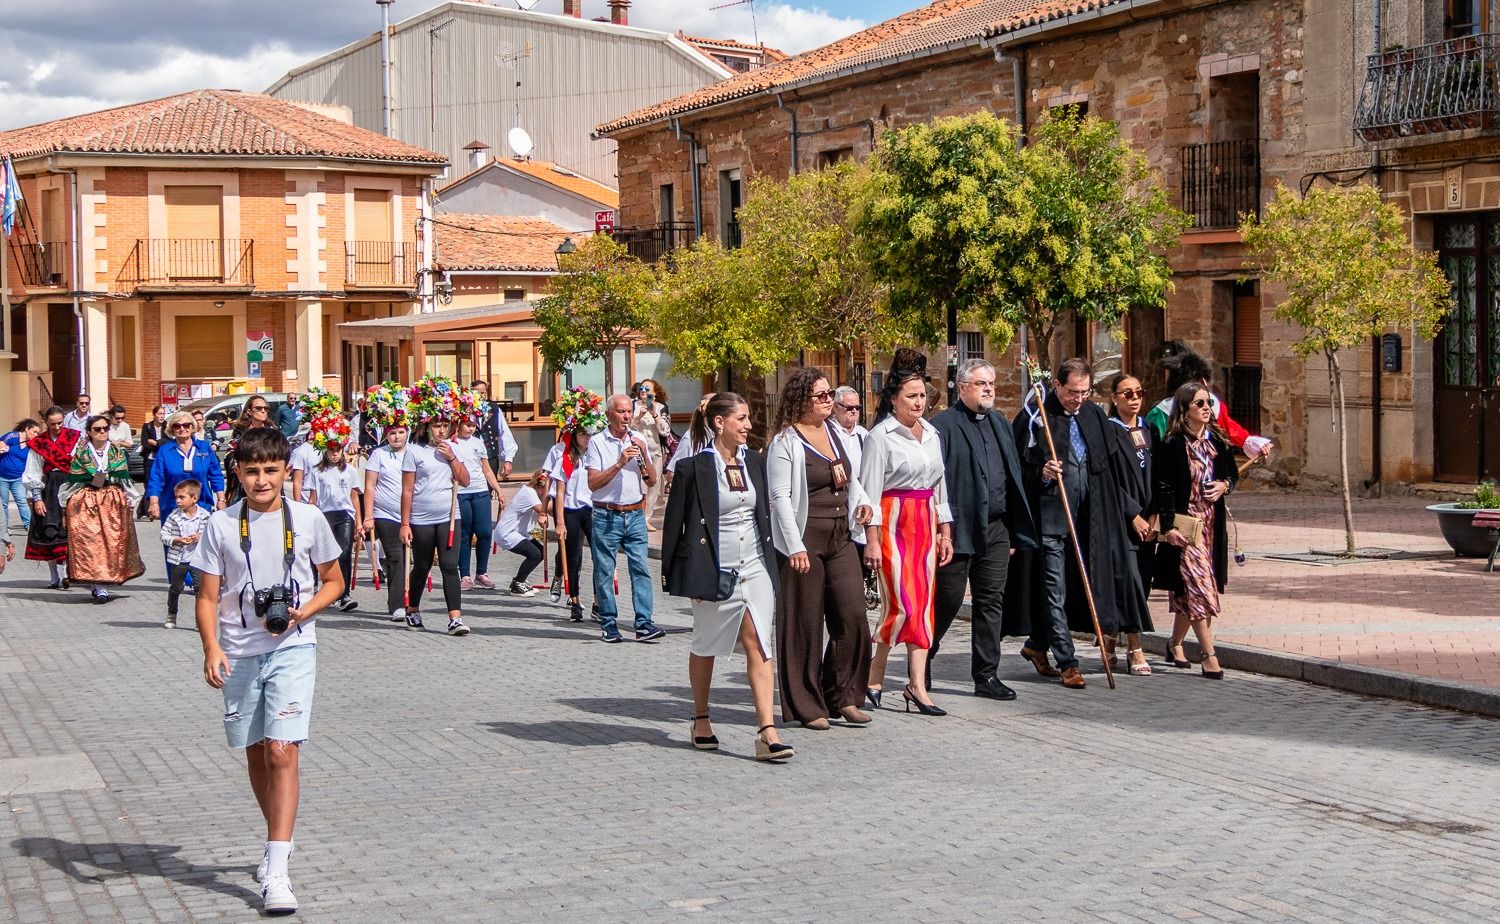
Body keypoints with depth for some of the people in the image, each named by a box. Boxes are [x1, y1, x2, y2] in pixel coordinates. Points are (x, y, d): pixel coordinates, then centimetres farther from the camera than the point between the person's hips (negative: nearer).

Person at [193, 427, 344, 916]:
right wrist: (212, 649, -13)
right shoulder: (221, 526, 0)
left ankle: (276, 873, -17)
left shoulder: (308, 519, -1)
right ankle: (279, 840, 37)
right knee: (255, 753, 14)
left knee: (282, 750, -14)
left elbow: (334, 581, 10)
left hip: (292, 648, -2)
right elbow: (208, 596, 2)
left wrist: (303, 612, -9)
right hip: (239, 654, 3)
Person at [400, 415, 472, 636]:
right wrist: (405, 524, -8)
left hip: (448, 518, 2)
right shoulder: (414, 451, -5)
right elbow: (407, 490, -5)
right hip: (421, 520, -2)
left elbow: (464, 481, 6)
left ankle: (455, 618, -12)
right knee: (422, 568, 11)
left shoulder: (451, 448, 8)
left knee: (450, 567, -8)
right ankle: (413, 610, 34)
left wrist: (452, 458, -7)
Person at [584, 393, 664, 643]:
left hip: (635, 515, 3)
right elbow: (593, 483, -11)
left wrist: (644, 455, -7)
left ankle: (644, 624, -7)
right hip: (606, 516, -3)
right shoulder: (597, 442, -2)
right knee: (604, 572, 3)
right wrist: (619, 463, -19)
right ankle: (608, 624, 13)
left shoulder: (638, 441, 10)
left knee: (641, 569, -5)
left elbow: (651, 481, 8)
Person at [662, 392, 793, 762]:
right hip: (715, 570, -4)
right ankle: (701, 720, 30)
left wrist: (770, 561, 15)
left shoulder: (754, 461, 9)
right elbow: (674, 521, -5)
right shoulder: (695, 468, -8)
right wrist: (670, 571, -5)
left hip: (754, 566, 4)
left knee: (759, 645, -6)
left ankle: (767, 731, -11)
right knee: (705, 646, 11)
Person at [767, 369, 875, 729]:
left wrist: (862, 501, 6)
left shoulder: (835, 433, 13)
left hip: (841, 538, 6)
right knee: (805, 624, 0)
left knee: (853, 616, 0)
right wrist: (795, 547, -17)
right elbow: (780, 497, -11)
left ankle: (843, 697, 13)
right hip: (804, 542, -6)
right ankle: (806, 706, 10)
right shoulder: (785, 442, -7)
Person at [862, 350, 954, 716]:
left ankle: (917, 687, 3)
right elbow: (870, 491, -9)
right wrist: (872, 540, -13)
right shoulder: (881, 436, -6)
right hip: (893, 523, -6)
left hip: (926, 524, 6)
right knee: (903, 605, -10)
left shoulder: (931, 435, 13)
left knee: (923, 604, 2)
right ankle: (872, 676, 8)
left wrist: (945, 533, 14)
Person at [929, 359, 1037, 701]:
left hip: (996, 529, 6)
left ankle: (986, 675, 12)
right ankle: (921, 664, 21)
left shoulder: (1001, 425, 16)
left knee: (991, 602, 6)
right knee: (948, 599, 1)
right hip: (958, 528, -6)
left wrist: (1015, 530, 14)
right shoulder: (943, 425, -7)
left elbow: (1013, 477, 19)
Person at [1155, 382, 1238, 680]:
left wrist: (1224, 485, -2)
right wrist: (1168, 526, -17)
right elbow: (1164, 488, -11)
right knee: (1198, 587, -10)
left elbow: (1233, 474, 21)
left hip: (1212, 522, 6)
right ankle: (1208, 655, -9)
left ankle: (1175, 642, 30)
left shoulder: (1218, 442, 8)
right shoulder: (1173, 445, -9)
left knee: (1189, 590, 11)